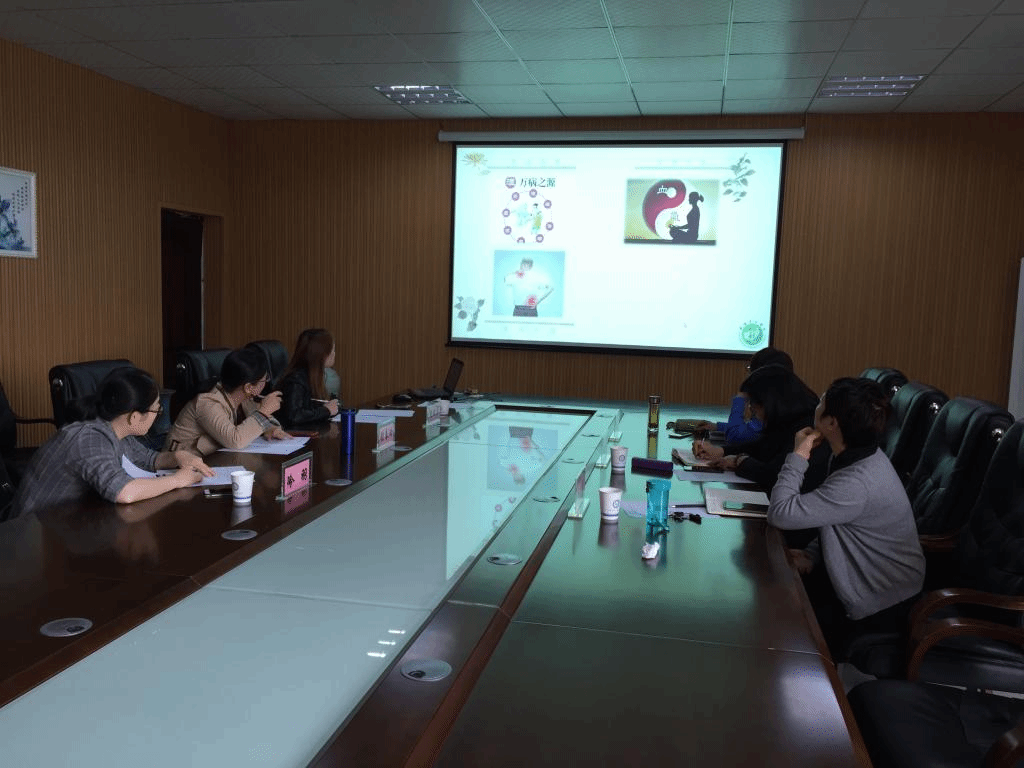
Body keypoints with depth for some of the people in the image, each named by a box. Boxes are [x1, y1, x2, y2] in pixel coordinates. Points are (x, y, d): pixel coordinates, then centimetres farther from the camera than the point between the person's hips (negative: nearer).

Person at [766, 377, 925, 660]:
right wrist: (812, 555, -5)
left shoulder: (858, 483, -34)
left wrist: (799, 454, -25)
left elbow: (780, 514, -33)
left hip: (881, 608, -8)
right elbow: (828, 518, 9)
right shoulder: (861, 455, -3)